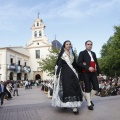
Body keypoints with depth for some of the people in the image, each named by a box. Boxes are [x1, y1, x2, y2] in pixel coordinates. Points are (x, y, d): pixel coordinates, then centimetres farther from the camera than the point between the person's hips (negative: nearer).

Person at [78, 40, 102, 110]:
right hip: (86, 73, -5)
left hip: (93, 73, 6)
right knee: (88, 88, -1)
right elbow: (79, 63, -10)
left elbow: (96, 63, 21)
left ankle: (89, 99, 24)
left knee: (96, 87, 1)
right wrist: (88, 68, -19)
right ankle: (89, 104, 10)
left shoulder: (93, 53, 21)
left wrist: (99, 72, 12)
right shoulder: (82, 53, 2)